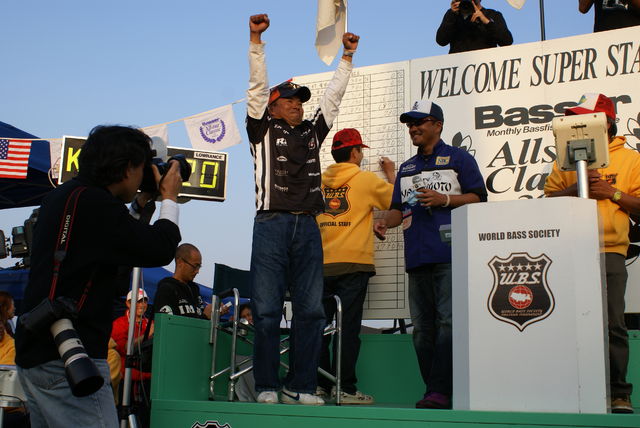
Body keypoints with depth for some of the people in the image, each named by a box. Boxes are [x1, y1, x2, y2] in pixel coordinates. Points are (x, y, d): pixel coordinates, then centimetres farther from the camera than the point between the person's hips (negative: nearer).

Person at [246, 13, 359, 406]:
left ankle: (301, 387, 5)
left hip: (308, 226, 4)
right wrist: (256, 39, -4)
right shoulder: (264, 129, 10)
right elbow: (257, 86, 2)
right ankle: (267, 386, 0)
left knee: (311, 310, 1)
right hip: (272, 224, -4)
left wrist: (347, 56, 24)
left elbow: (334, 96, 25)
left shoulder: (313, 132, 21)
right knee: (267, 309, -5)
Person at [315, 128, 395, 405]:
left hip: (323, 264, 4)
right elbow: (395, 202, 9)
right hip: (353, 263, -4)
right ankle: (346, 389, -1)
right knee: (348, 327, -3)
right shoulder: (367, 180, -3)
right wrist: (391, 175, 25)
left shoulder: (320, 181, 9)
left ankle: (318, 384, 12)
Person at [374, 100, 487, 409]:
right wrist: (385, 221, 3)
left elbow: (478, 197, 1)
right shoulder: (406, 169, 26)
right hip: (417, 256, 6)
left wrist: (444, 199, -12)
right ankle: (435, 392, 8)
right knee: (422, 326, 3)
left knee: (447, 321, -13)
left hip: (450, 255, -6)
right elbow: (399, 208, 24)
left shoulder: (458, 158, 8)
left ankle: (439, 391, -12)